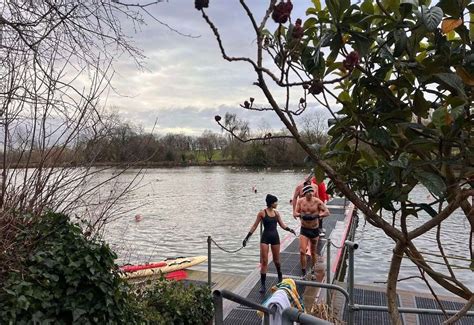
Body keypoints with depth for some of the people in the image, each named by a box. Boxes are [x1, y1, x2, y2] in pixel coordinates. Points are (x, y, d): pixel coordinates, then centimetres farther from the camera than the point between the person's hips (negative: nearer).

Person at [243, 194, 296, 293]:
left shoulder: (276, 213, 4)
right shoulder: (262, 213, -8)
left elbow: (282, 225, 12)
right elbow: (255, 226, -4)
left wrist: (290, 229, -7)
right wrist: (247, 237, -7)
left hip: (275, 237, 4)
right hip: (265, 237, -3)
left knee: (276, 260, 14)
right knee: (264, 261, -4)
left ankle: (280, 277, 39)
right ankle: (262, 284, 2)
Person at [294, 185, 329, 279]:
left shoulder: (317, 201, -12)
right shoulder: (300, 201, -5)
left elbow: (327, 212, -15)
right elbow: (295, 213, -3)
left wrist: (317, 215, -31)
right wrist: (300, 215, -25)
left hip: (314, 230, -1)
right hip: (304, 229, 1)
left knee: (313, 252, 14)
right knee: (302, 251, -11)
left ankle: (312, 272, 33)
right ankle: (304, 273, 1)